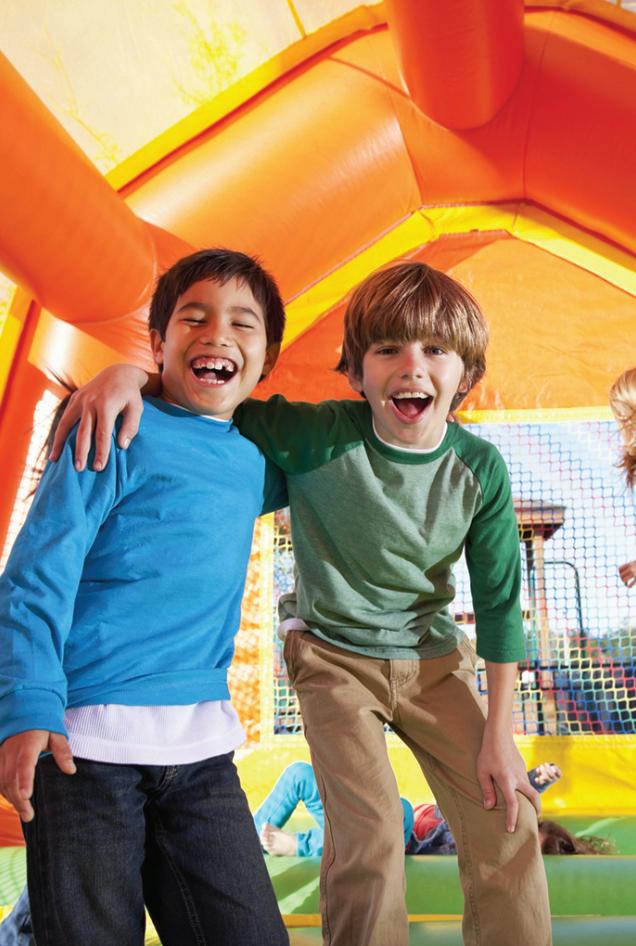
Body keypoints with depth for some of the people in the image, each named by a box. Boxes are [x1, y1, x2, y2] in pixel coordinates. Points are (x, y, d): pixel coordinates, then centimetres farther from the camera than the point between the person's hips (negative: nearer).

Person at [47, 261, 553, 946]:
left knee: (507, 820, 2)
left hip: (433, 658, 3)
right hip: (334, 655, -2)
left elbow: (498, 601, -7)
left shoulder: (480, 469, -16)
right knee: (369, 834, -13)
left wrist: (499, 731, -5)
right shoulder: (312, 437, -23)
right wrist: (129, 371, -38)